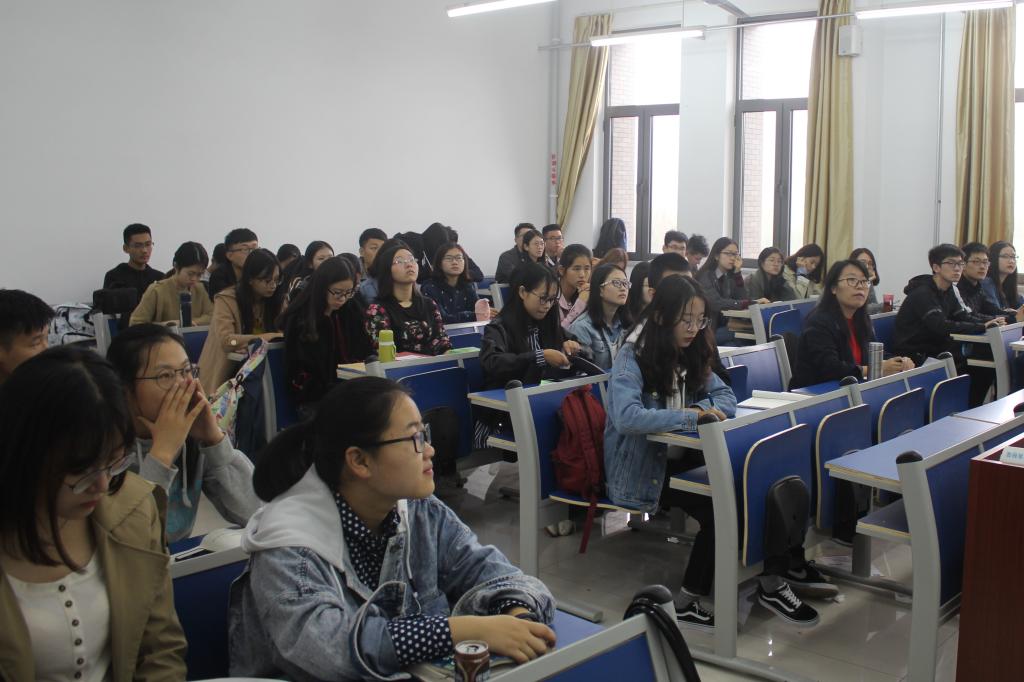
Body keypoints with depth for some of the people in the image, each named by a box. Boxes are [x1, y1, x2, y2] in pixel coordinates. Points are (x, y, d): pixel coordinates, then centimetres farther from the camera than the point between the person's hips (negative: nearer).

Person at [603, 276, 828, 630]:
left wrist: (705, 409, -12)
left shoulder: (693, 354, 9)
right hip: (641, 468, -7)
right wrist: (691, 416, -29)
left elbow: (726, 397, 11)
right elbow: (626, 417, -30)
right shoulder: (632, 357, -14)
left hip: (680, 457, 7)